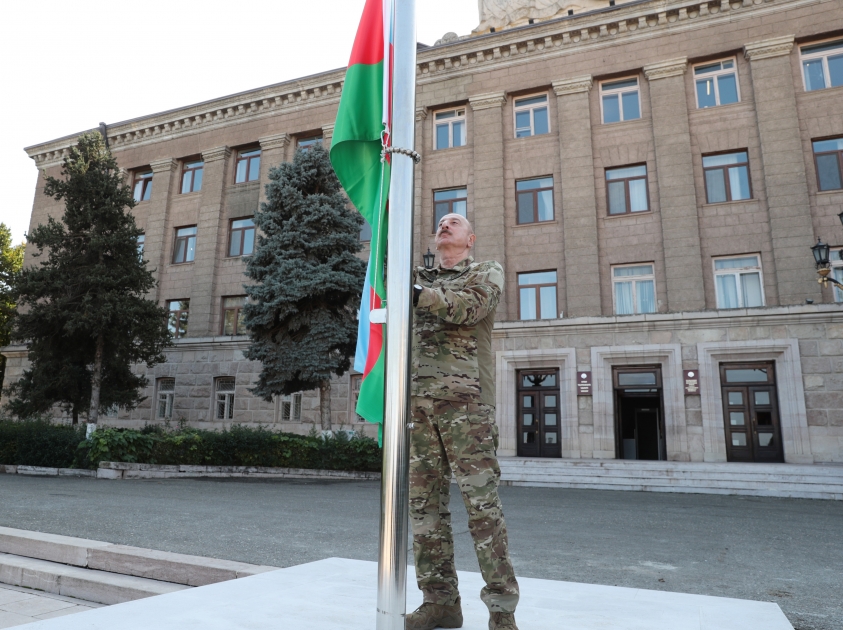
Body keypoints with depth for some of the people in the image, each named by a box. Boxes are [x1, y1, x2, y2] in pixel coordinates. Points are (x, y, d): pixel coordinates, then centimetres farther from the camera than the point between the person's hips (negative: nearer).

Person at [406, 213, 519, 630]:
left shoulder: (487, 272, 12)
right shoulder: (420, 278, 25)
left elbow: (468, 307, -8)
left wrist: (417, 292, -15)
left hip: (464, 398, -4)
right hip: (418, 399, 5)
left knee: (482, 502, -4)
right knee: (424, 502, 5)